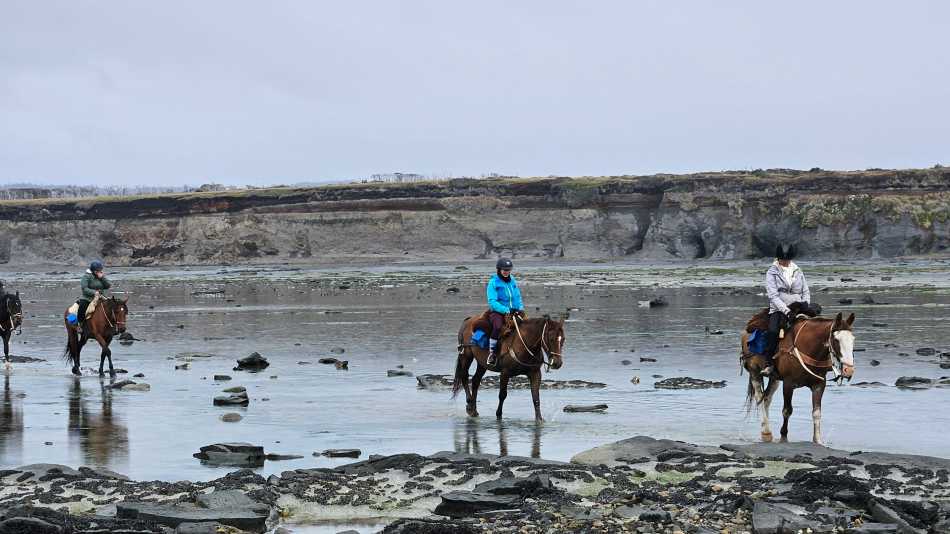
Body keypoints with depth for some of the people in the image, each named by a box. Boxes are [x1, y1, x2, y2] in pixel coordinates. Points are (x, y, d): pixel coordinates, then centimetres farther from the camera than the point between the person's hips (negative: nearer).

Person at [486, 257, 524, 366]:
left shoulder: (512, 281, 13)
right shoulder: (493, 282, -6)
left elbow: (518, 296, 22)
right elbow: (492, 302, -13)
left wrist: (520, 307, 2)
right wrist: (505, 310, -23)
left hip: (514, 311, 5)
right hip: (497, 312, -5)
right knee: (498, 326, -34)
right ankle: (492, 352, -23)